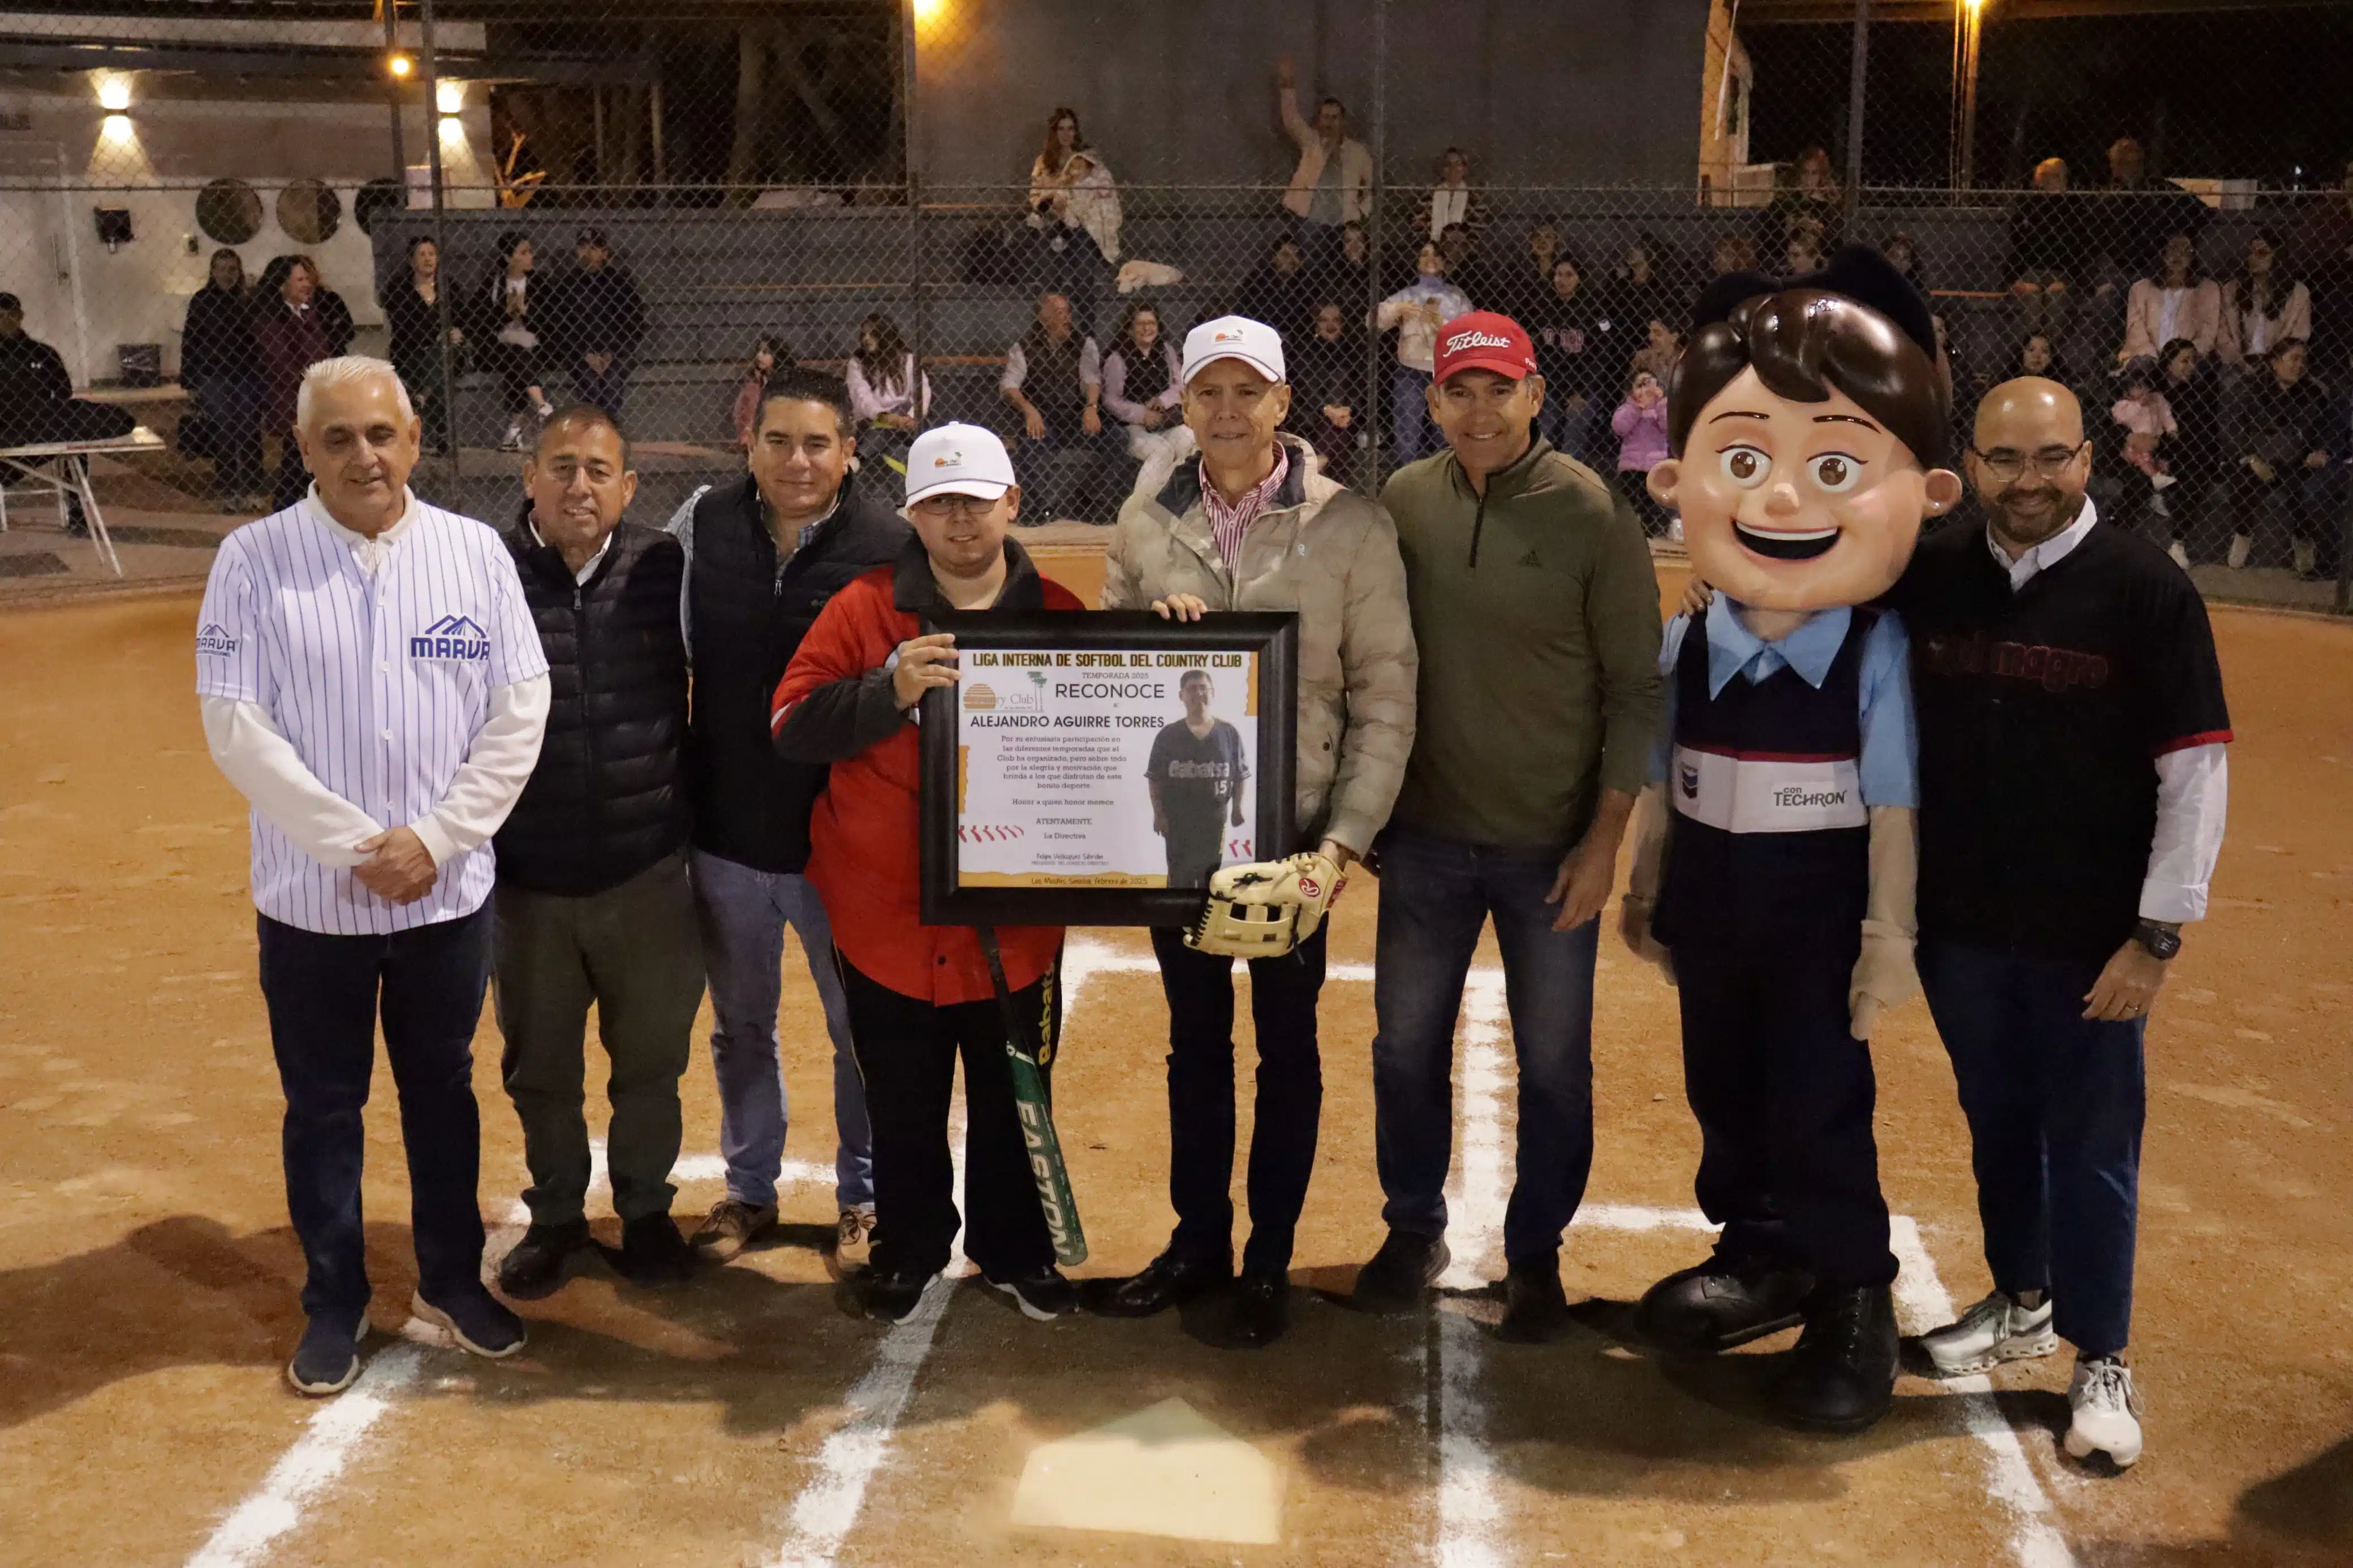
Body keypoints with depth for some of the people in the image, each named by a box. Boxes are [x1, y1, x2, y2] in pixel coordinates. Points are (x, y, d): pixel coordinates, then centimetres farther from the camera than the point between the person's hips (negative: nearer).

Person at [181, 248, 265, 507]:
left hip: (247, 377, 1)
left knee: (250, 433, -1)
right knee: (223, 435, -2)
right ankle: (229, 493, 5)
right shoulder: (201, 301, 3)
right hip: (214, 377, -1)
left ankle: (251, 490, 9)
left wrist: (261, 374, 0)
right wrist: (190, 381, -2)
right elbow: (189, 342, 3)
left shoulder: (249, 300, 6)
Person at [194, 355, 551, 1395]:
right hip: (311, 897, -1)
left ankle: (451, 1279, 33)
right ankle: (334, 1303, 28)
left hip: (450, 889, 1)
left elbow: (520, 707, -4)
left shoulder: (475, 551, -3)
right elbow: (235, 724, -10)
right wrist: (354, 846, -15)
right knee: (322, 1104, 12)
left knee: (442, 1088, 16)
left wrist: (434, 838, -11)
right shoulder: (254, 559, -7)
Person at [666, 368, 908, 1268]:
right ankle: (749, 1189, 36)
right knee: (741, 1023, 18)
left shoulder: (889, 545, -14)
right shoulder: (701, 527, -4)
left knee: (861, 1025, 12)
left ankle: (862, 1196, 31)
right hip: (725, 830, 3)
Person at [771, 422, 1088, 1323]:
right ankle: (909, 1251, 36)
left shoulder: (1062, 617, 1)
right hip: (888, 918, -1)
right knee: (904, 1110, 15)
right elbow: (792, 726, -11)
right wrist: (891, 688, -25)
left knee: (1013, 1105, 15)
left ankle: (1015, 1250, 36)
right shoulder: (865, 610, -3)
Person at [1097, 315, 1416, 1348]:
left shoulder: (1351, 525, -8)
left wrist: (1347, 835, -14)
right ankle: (1198, 1242, 30)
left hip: (1292, 826, -3)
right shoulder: (1148, 517, 1)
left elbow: (1386, 694, -8)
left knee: (1287, 1045, 10)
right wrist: (1149, 628, -13)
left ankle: (1269, 1258, 25)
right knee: (1195, 1037, 15)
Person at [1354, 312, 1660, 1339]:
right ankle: (1415, 1232, 33)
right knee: (1407, 1043, 13)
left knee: (1554, 1064, 9)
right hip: (1426, 834, 3)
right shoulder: (1400, 504, -2)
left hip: (1552, 847, -3)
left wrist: (1605, 839, -11)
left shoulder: (1591, 514, -11)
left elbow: (1636, 688, -8)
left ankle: (1536, 1253, 28)